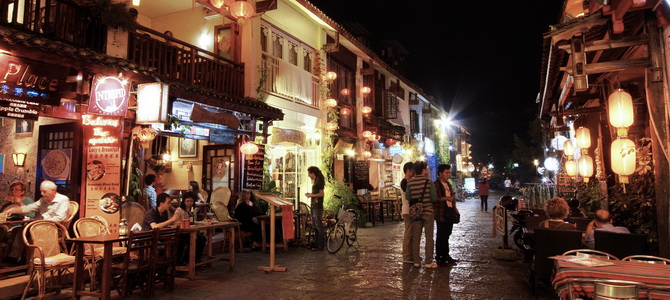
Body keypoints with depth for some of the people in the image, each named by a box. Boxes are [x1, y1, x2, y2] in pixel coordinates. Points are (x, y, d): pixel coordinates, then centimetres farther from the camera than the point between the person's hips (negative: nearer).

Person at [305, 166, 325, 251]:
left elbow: (321, 194, -18)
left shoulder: (319, 181, -12)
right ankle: (317, 243, 23)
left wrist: (311, 195, -12)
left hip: (318, 207, -10)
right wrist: (310, 194, 12)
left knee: (318, 225, -7)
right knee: (314, 225, 14)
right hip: (314, 206, 10)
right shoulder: (315, 181, 17)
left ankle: (321, 245, -2)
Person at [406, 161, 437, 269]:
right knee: (429, 237, 5)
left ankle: (416, 261, 13)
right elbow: (434, 198, -9)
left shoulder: (410, 182, -2)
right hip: (428, 211, -3)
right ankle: (428, 262, 7)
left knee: (416, 237, 9)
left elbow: (408, 197, 0)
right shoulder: (428, 182, -11)